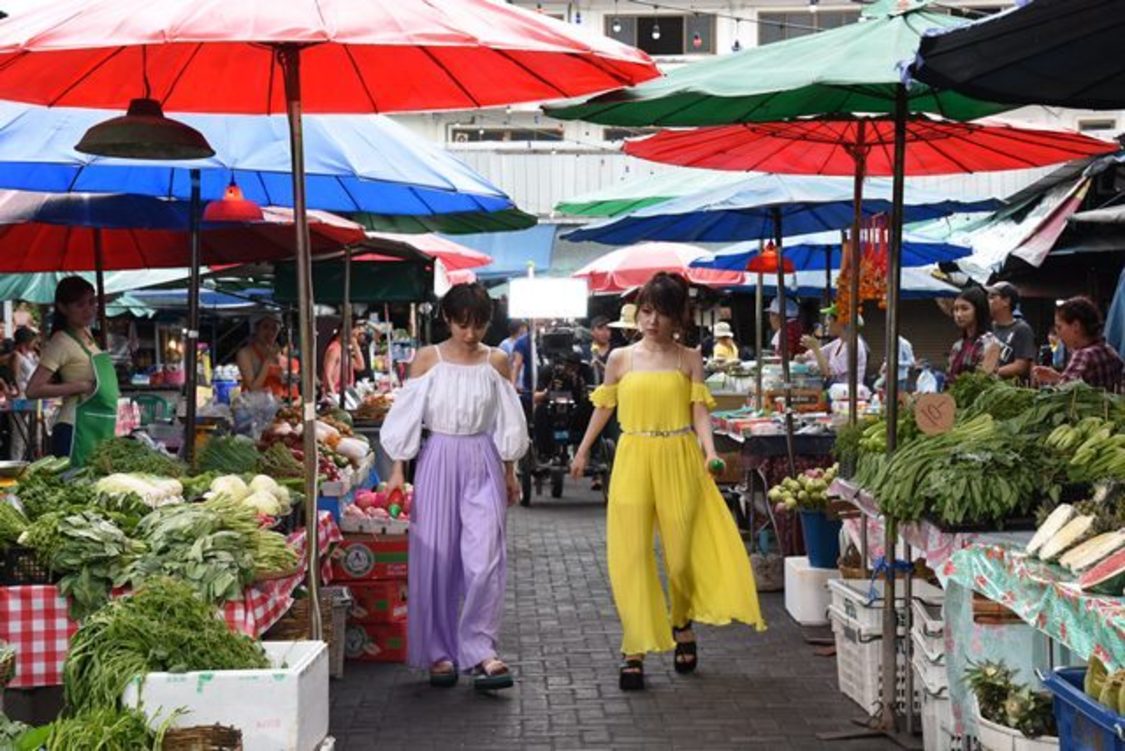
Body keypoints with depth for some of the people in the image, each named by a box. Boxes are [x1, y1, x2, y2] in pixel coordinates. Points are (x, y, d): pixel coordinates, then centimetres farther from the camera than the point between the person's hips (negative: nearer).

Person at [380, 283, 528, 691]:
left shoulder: (496, 362, 4)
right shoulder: (427, 359, -1)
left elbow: (506, 422, 11)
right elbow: (406, 415, 1)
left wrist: (510, 473, 13)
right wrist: (397, 470, -3)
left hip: (483, 463, 1)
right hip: (439, 460, -1)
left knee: (485, 557, -9)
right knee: (435, 557, 2)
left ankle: (479, 650, -3)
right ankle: (438, 652, 13)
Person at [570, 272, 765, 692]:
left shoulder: (689, 360, 4)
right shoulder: (621, 359, 6)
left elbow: (699, 410, -1)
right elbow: (604, 407, 17)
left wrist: (709, 450, -17)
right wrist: (583, 451, 24)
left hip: (678, 460, 0)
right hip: (633, 460, 1)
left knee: (681, 551, 4)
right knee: (630, 555, -4)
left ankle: (681, 624, 34)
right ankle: (635, 650, 1)